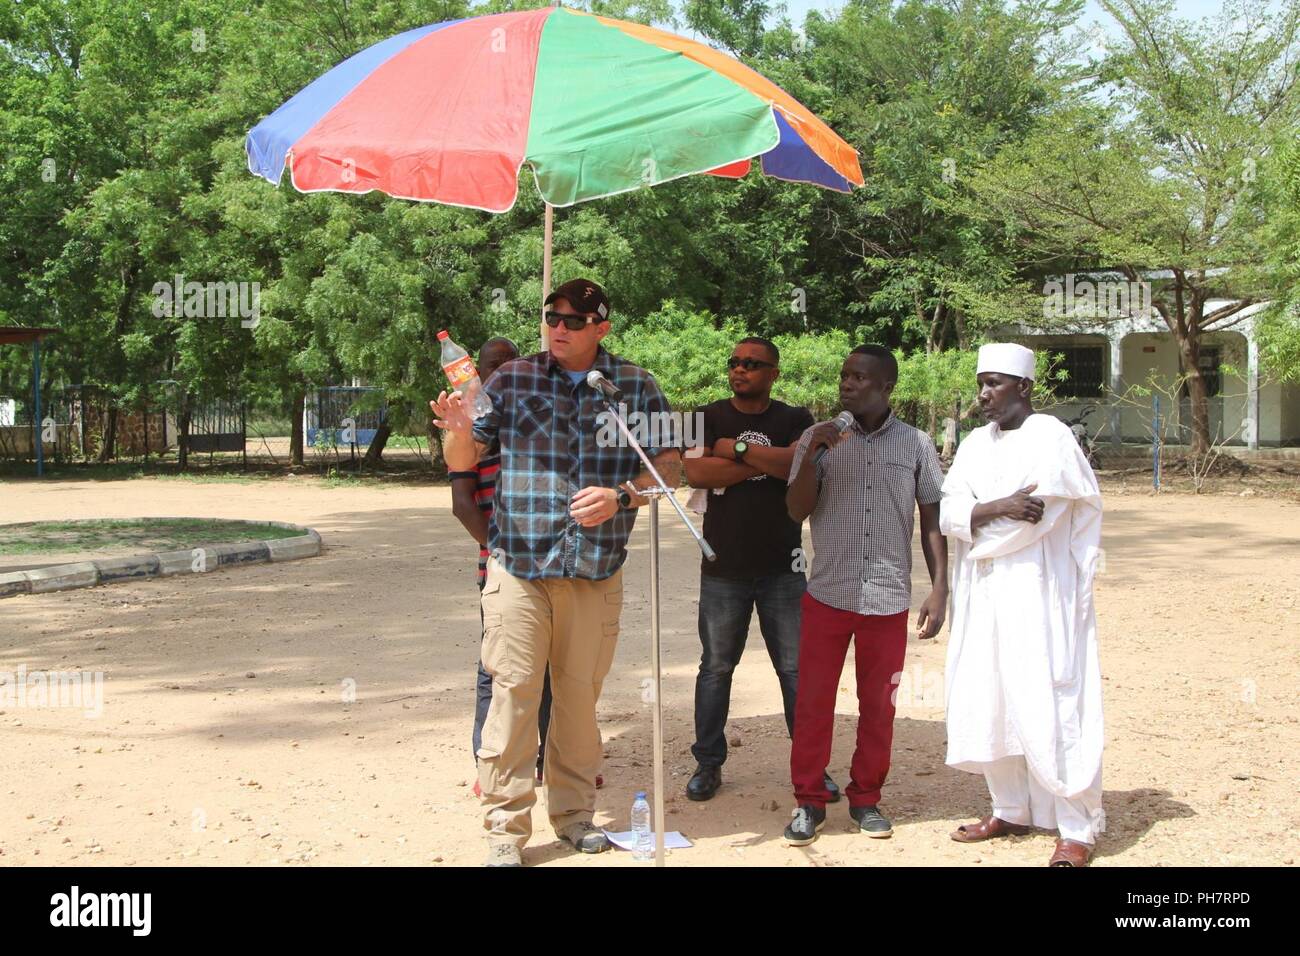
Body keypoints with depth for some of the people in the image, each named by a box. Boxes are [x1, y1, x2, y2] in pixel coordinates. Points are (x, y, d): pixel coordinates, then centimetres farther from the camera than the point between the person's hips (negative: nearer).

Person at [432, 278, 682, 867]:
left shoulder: (636, 386, 7)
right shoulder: (512, 379, 6)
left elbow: (670, 465, 6)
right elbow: (461, 463, 8)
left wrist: (620, 496, -12)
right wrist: (459, 430, -15)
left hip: (596, 569, 1)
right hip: (518, 563, -1)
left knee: (580, 692, 9)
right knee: (513, 690, -4)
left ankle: (574, 812, 25)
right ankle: (505, 828, 5)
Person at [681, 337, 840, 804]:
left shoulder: (794, 420, 4)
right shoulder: (709, 418, 4)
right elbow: (696, 471, -14)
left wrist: (738, 449, -13)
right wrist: (769, 462, -13)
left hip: (782, 567, 0)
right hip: (723, 568, 0)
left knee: (797, 669, 4)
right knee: (715, 668, 8)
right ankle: (708, 764, 19)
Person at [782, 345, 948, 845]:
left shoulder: (916, 444, 3)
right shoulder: (818, 438, 2)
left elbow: (932, 519, 5)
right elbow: (797, 511, -4)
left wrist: (939, 589, -1)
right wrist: (812, 455, -17)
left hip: (888, 598, 0)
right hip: (828, 594, 0)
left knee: (878, 706, 9)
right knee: (813, 702, 2)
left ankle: (866, 799, 24)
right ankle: (809, 802, 14)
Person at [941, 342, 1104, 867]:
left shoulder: (1050, 438, -6)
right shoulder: (976, 444, 13)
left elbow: (1037, 515, -15)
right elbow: (947, 511, 2)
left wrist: (976, 521, -2)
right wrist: (998, 509, -16)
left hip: (1037, 594, -7)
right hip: (983, 596, 7)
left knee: (1049, 707, -8)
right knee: (988, 704, 9)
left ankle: (1078, 829, -1)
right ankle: (1011, 810, 22)